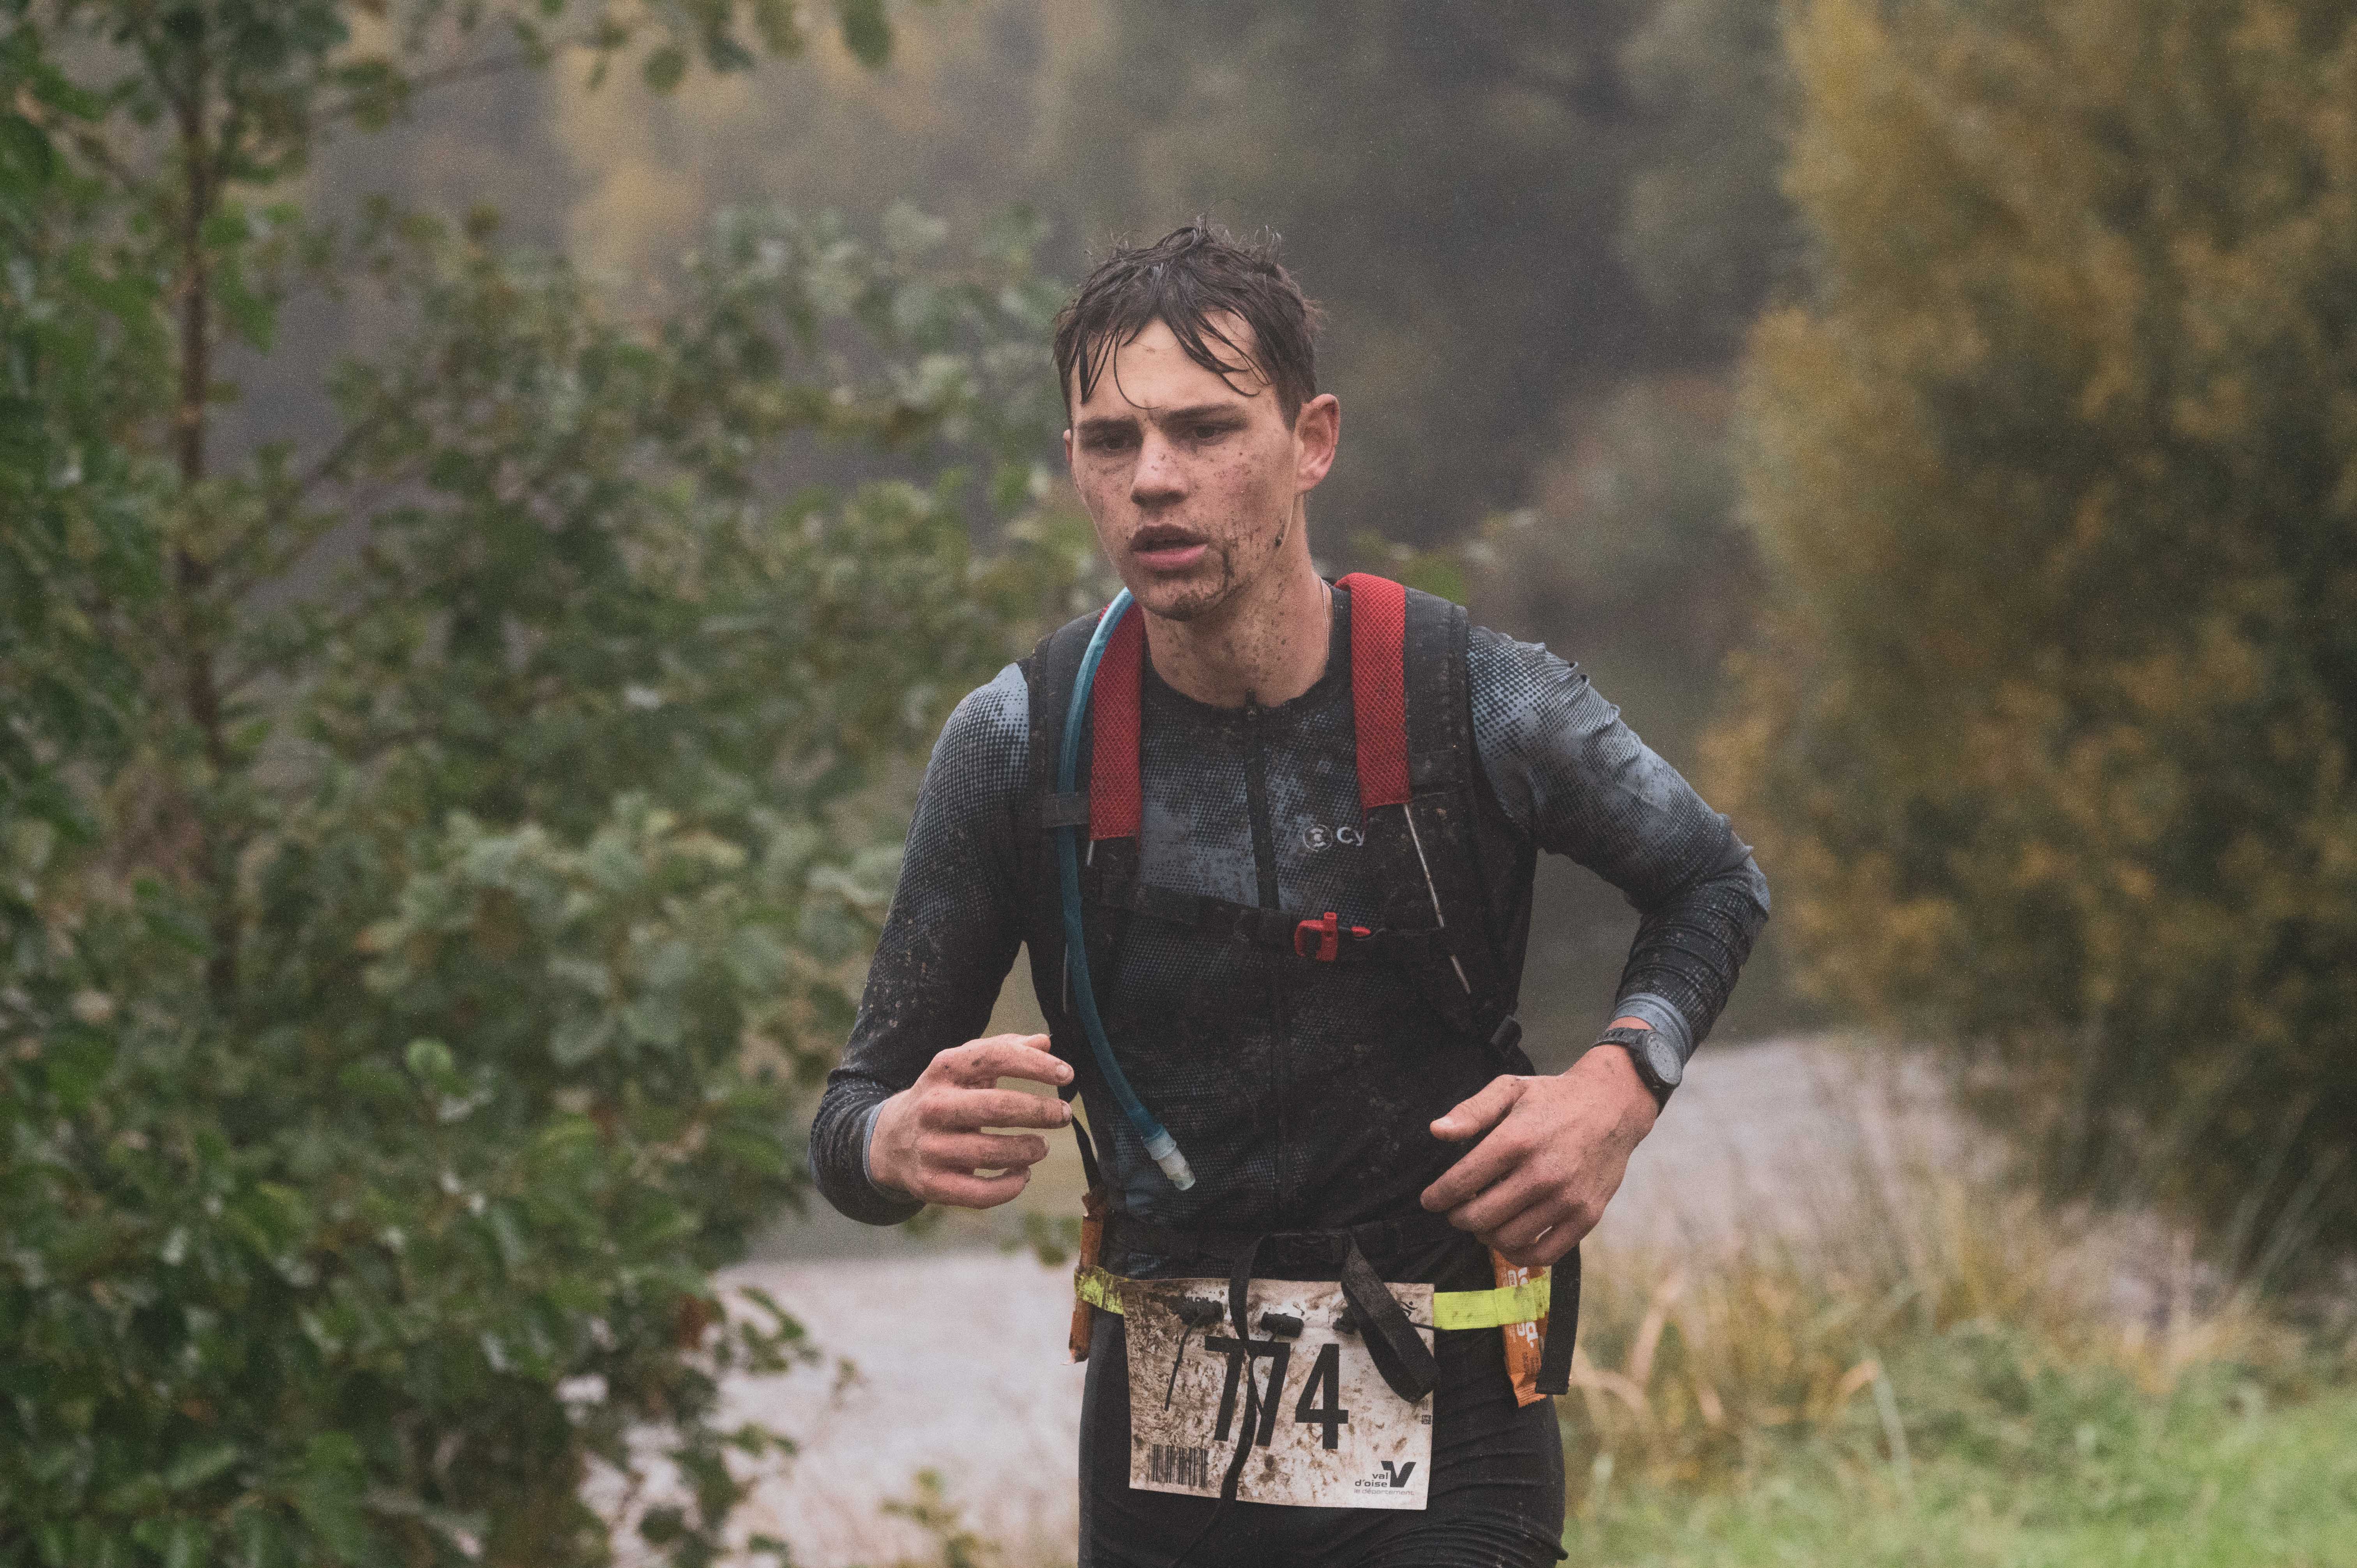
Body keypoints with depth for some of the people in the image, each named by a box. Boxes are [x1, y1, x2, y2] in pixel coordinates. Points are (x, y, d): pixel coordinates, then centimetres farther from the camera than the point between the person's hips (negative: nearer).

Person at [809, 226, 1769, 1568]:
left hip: (1439, 1453, -2)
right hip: (1158, 1453, 2)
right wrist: (908, 1144, -26)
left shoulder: (1484, 706, -9)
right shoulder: (1022, 743, -7)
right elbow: (858, 1113, -2)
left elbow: (1714, 881, 11)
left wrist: (1622, 1085, -8)